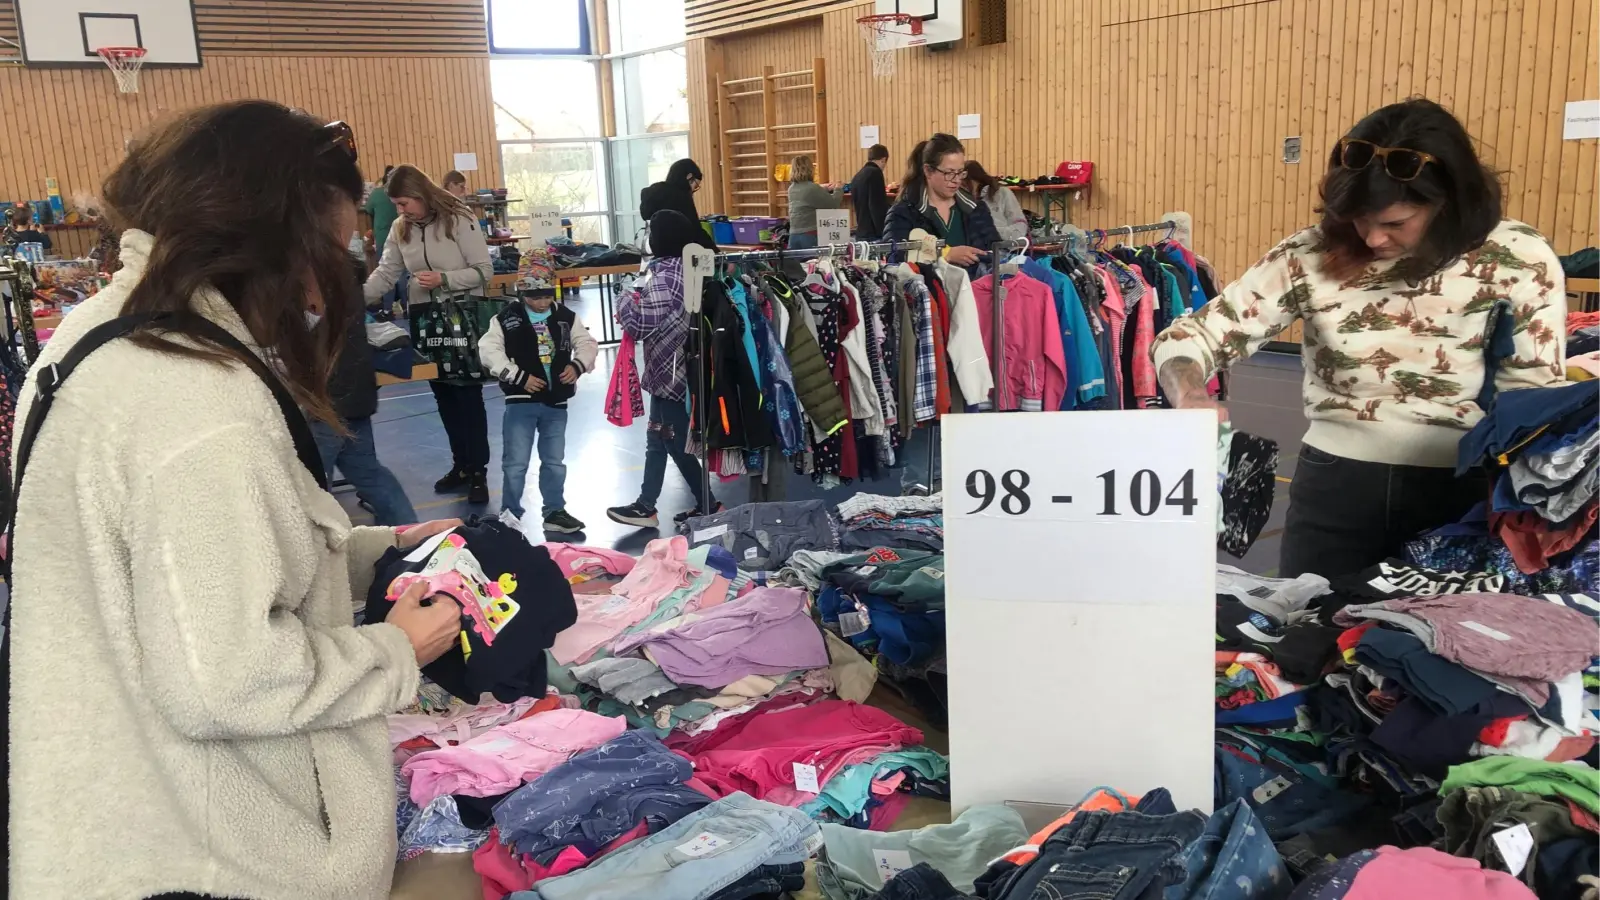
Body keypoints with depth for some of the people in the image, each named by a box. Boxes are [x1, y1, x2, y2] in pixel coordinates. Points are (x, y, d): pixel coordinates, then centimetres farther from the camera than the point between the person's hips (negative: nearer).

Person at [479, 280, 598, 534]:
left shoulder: (566, 317, 3)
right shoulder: (506, 319, -6)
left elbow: (587, 343, 9)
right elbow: (489, 351, -11)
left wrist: (577, 365, -11)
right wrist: (520, 377, -15)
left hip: (556, 401, 3)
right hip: (520, 401, -3)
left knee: (555, 460, 12)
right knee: (515, 462, -1)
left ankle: (555, 511, 24)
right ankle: (510, 514, 11)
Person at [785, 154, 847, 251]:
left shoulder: (792, 188, 8)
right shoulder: (812, 188, -14)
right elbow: (833, 204, -7)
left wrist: (822, 189, 27)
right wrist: (837, 190, 10)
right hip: (810, 235, -7)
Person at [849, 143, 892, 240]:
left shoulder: (857, 176, 14)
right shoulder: (875, 173, -10)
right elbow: (877, 207, -18)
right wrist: (884, 234, -17)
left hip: (861, 233, 9)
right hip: (874, 234, -9)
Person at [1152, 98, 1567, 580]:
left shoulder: (1519, 261, -8)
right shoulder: (1312, 256, -9)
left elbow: (1535, 406, -2)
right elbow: (1190, 336, -7)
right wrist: (1190, 398, -29)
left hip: (1460, 491, 0)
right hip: (1333, 484, 0)